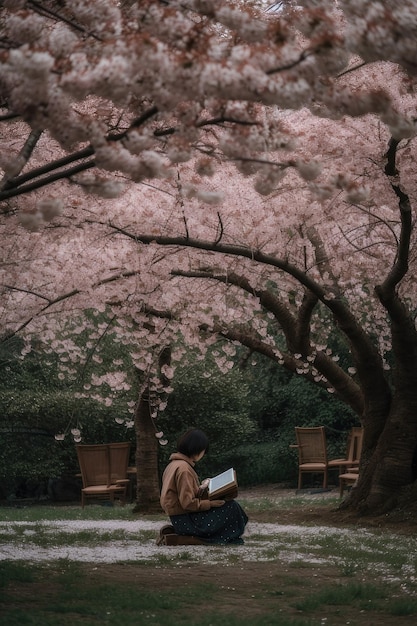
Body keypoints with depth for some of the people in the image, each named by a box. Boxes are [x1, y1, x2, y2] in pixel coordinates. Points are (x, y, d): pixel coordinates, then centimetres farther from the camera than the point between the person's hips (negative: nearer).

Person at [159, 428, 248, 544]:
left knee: (231, 505, 13)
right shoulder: (183, 468, -19)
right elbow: (188, 503, -22)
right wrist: (211, 503, -16)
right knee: (231, 507, -8)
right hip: (185, 521, -10)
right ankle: (234, 541, 8)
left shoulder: (174, 464, 12)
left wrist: (200, 489, 10)